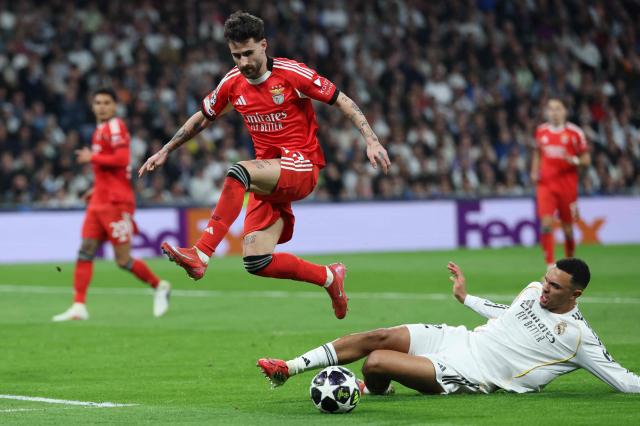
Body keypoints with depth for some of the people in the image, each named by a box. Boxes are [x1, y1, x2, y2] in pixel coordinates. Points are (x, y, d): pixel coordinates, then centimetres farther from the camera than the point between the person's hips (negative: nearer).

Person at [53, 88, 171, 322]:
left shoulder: (115, 127, -10)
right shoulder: (101, 129, 18)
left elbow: (121, 159, -23)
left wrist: (92, 157, -14)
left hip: (116, 202, -9)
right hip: (99, 201, 9)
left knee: (123, 260, -5)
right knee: (85, 251, -1)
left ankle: (159, 287, 16)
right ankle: (79, 306, -3)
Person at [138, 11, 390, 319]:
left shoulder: (291, 73, -9)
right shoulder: (232, 83, 6)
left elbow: (343, 101, -5)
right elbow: (202, 118, 23)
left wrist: (371, 141, -16)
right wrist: (165, 151, 24)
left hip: (302, 166, -6)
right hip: (269, 176, 6)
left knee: (239, 172, -36)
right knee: (256, 262, -10)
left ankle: (201, 253, -39)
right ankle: (329, 277, 12)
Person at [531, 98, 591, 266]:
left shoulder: (575, 132, -3)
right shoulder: (541, 131, 7)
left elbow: (586, 160, 1)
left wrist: (575, 160, -20)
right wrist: (534, 172, 8)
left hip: (567, 186, -1)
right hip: (546, 185, 1)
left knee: (568, 227, 8)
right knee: (546, 224, -14)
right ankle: (550, 265, -11)